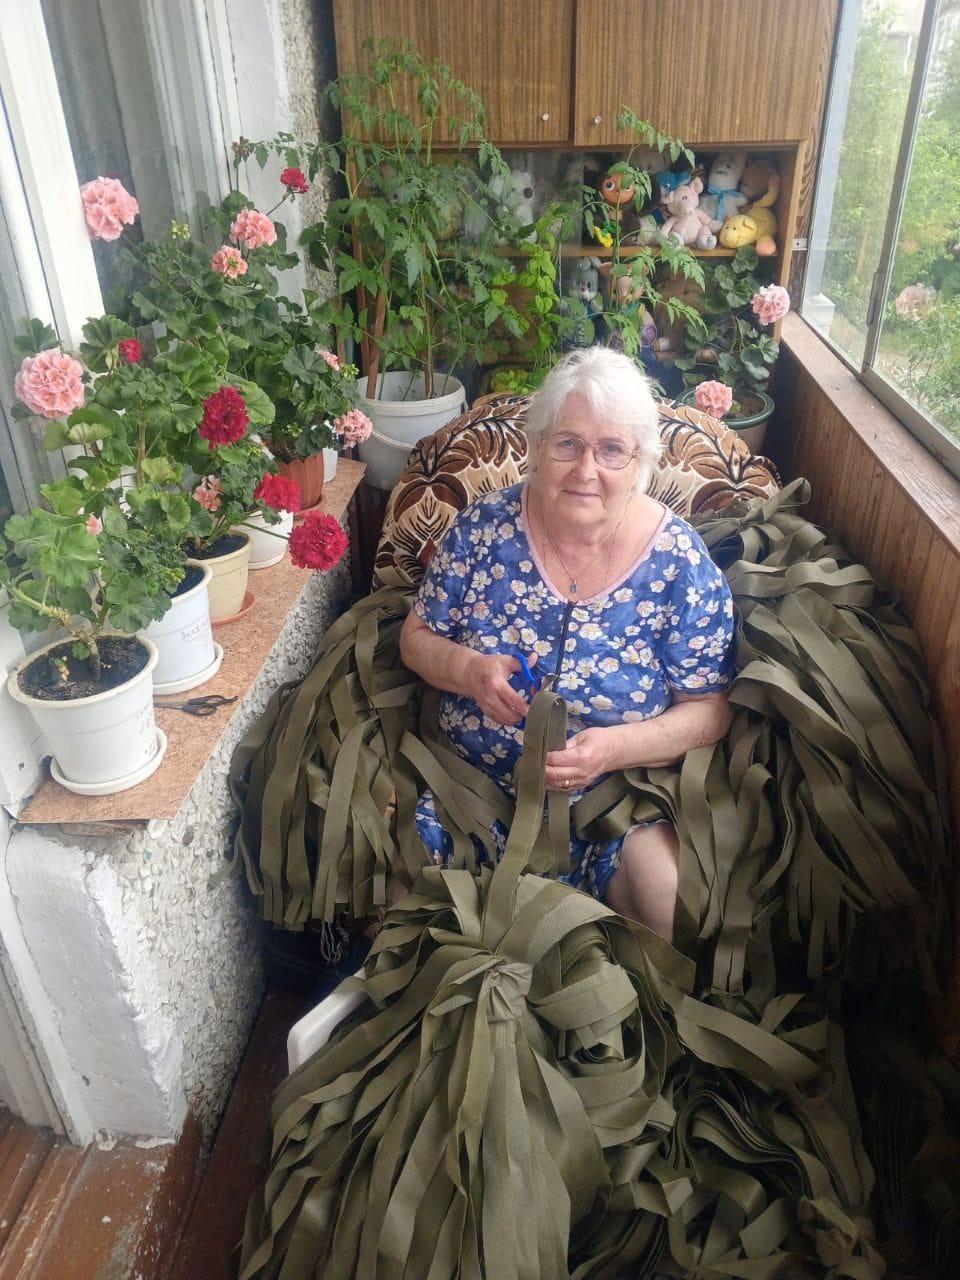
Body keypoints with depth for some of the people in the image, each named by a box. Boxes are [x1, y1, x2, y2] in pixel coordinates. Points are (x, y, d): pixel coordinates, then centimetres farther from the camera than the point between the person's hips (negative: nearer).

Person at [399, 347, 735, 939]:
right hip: (471, 782, 2)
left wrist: (616, 746, -24)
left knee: (672, 907, -24)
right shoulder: (486, 525, -6)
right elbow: (417, 637, 4)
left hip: (616, 799, -1)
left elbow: (709, 708, -6)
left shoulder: (680, 562, -10)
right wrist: (470, 670, -19)